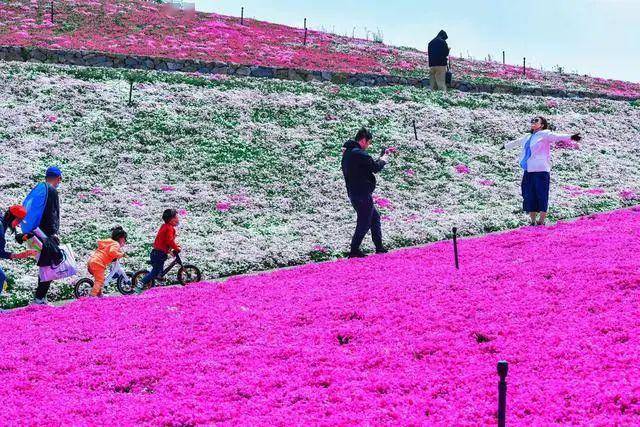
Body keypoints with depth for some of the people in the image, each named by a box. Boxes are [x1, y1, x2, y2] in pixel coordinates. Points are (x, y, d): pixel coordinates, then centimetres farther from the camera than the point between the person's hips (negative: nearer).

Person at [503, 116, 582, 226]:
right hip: (528, 172, 7)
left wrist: (570, 137, -34)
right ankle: (533, 221, 15)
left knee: (542, 197, -4)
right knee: (529, 198, 7)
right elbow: (516, 142, 39)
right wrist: (506, 146, 56)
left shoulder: (544, 134, -1)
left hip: (541, 171, -7)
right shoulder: (527, 137, 20)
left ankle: (541, 221, 3)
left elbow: (557, 137, -17)